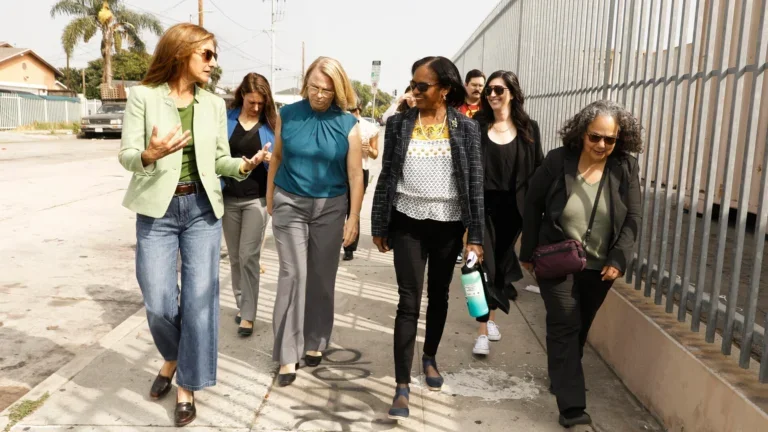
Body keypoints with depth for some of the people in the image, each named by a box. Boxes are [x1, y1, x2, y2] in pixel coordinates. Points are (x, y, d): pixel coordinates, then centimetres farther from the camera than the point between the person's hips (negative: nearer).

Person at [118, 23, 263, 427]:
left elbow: (219, 159, 9)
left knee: (199, 299, 1)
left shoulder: (214, 104, 5)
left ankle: (187, 386, 17)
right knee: (158, 302, 1)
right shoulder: (143, 96, -3)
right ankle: (172, 357, 34)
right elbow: (126, 155, -5)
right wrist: (150, 154, -27)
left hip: (202, 208, 2)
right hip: (157, 209, -2)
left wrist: (243, 165, -12)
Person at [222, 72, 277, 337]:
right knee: (235, 257, 12)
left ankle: (248, 314, 5)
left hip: (257, 198, -2)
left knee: (249, 256, -4)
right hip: (228, 198, 2)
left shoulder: (271, 123, -1)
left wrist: (271, 158, -19)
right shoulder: (226, 119, 0)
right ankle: (241, 304, 29)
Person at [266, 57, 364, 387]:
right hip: (290, 204, 0)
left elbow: (355, 174, -6)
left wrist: (354, 218, -8)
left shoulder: (347, 124, -7)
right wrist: (270, 197, 11)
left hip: (330, 207, 0)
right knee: (292, 275, -5)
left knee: (322, 277, 9)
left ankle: (315, 342, 26)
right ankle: (288, 353, 3)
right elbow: (277, 157, 7)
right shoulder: (288, 115, -3)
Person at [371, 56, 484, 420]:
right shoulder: (399, 124, -1)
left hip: (448, 225, 1)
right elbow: (387, 176, 2)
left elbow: (475, 183, -2)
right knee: (409, 301, -3)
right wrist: (379, 226, 3)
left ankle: (430, 358, 39)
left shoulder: (466, 128, -2)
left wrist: (475, 236, -5)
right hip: (408, 223, -1)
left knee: (439, 296, 15)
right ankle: (402, 386, 2)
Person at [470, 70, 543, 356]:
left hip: (512, 207, 2)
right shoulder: (477, 126, -1)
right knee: (484, 265, -3)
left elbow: (538, 170, 4)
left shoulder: (528, 128, 2)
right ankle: (482, 332, 5)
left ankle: (491, 318, 34)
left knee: (501, 264, 13)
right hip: (483, 205, -2)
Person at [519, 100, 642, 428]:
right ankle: (571, 405, -3)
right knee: (565, 326, -6)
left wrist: (618, 260, -12)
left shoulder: (626, 169, -5)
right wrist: (528, 252, -1)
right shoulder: (557, 161, -11)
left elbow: (632, 220, -2)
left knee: (580, 327, 16)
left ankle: (561, 377, 39)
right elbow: (533, 206, -3)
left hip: (599, 266, 3)